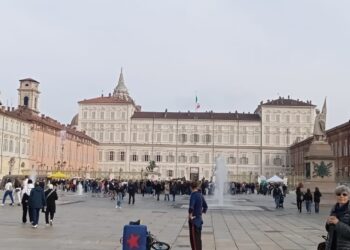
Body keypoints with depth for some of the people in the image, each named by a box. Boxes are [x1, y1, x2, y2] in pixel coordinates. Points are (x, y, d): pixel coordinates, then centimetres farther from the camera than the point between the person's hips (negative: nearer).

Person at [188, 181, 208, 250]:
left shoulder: (193, 195, -17)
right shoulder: (200, 195, 6)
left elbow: (191, 207, -32)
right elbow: (205, 206, 17)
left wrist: (190, 216, -20)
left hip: (194, 220, -8)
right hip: (199, 220, 8)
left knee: (194, 239, -1)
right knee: (198, 238, 16)